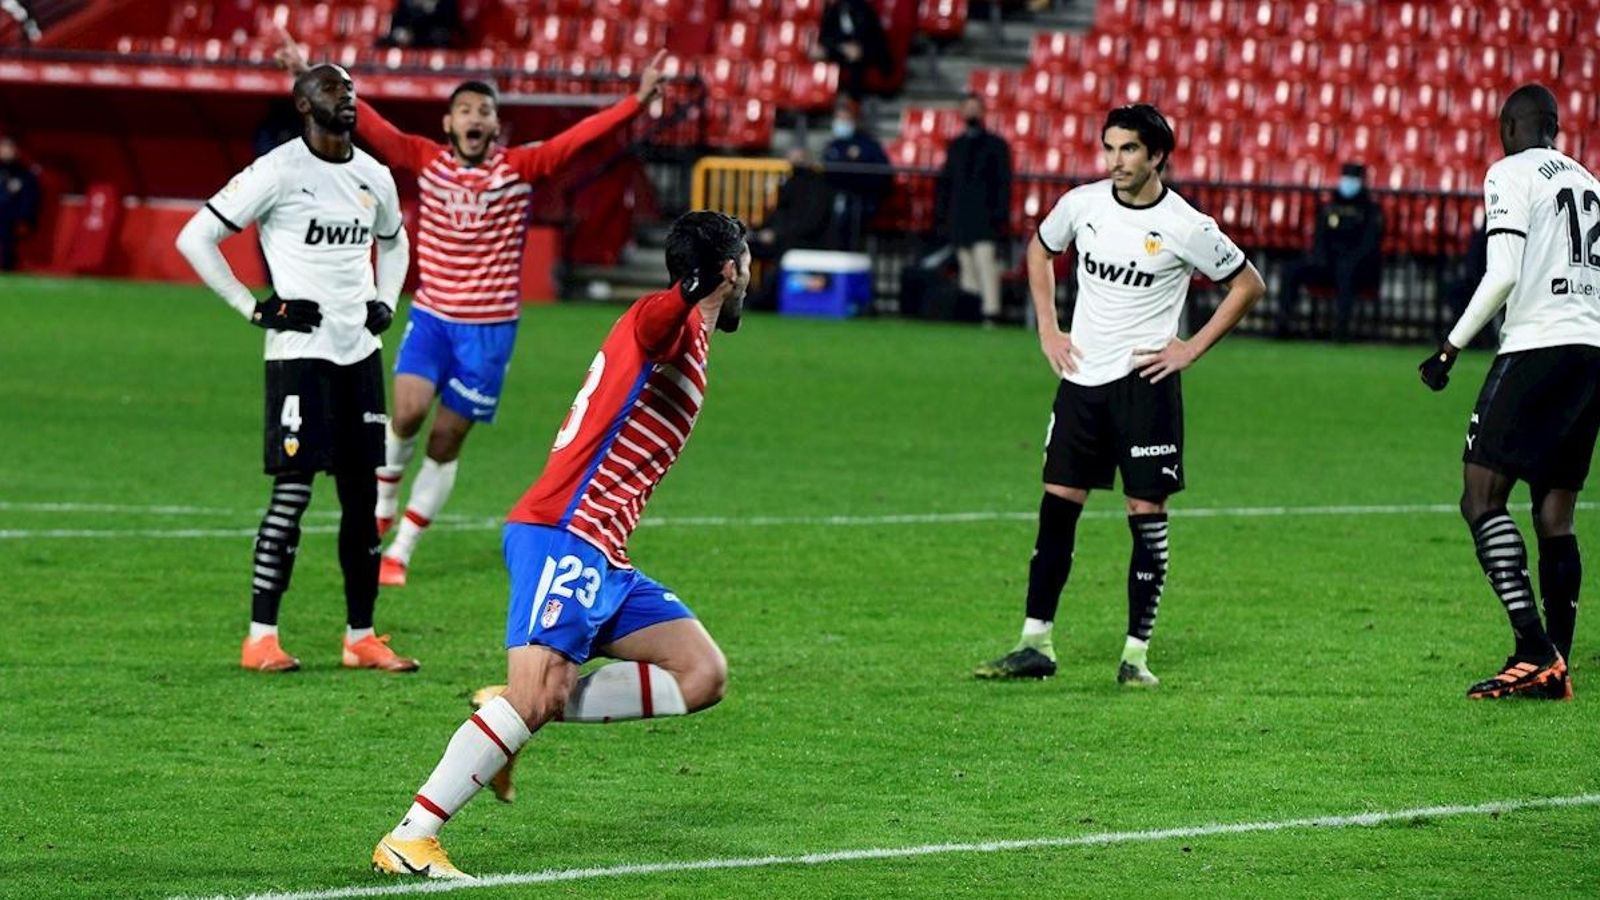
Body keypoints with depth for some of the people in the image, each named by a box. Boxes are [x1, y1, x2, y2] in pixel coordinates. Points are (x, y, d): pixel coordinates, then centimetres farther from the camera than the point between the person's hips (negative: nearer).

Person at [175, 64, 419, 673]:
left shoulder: (374, 178, 10)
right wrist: (254, 309, -9)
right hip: (299, 350, -7)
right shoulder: (279, 172, -10)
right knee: (293, 490, -11)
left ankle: (361, 638, 16)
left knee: (362, 492, 8)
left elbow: (393, 241, 32)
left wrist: (385, 303, 14)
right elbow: (195, 238, -9)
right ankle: (261, 639, -7)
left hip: (360, 350, 7)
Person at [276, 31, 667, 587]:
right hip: (431, 314, 0)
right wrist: (309, 78, -12)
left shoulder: (521, 168, -5)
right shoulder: (426, 160, -2)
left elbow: (581, 137, -15)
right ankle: (381, 508, 8)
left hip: (489, 326, 0)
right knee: (408, 411, -20)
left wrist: (638, 100, -27)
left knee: (446, 442, 3)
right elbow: (366, 124, -5)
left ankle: (399, 552, 14)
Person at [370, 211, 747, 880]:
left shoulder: (683, 337, 23)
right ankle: (410, 839, -20)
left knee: (703, 676, 3)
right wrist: (692, 294, -53)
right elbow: (660, 318, -36)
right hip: (561, 538, -10)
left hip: (600, 558, 10)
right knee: (536, 695, -21)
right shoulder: (672, 323, -9)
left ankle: (522, 708, 1)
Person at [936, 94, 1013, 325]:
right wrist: (941, 215, 12)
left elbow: (1004, 182, 0)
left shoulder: (996, 145, 6)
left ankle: (991, 313, -21)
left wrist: (1001, 214, -9)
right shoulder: (955, 146, 19)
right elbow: (946, 182, 20)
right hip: (959, 218, 5)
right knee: (967, 267, 4)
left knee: (986, 264, -16)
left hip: (985, 217, -5)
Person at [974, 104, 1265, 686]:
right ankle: (1035, 645, 9)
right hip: (1081, 377, 4)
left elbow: (1248, 286, 1)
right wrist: (1048, 331, 11)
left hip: (1145, 382, -4)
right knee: (1056, 508, 3)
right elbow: (1040, 250, 21)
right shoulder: (1082, 204, 0)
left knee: (1147, 516, -3)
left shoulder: (1186, 228, -11)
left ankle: (1137, 654, 3)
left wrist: (1192, 349, -5)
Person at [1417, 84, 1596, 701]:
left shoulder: (1510, 174, -1)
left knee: (1481, 499, -8)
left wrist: (1450, 348, -6)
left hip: (1538, 346, -7)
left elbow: (1503, 275, -11)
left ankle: (1535, 650, -20)